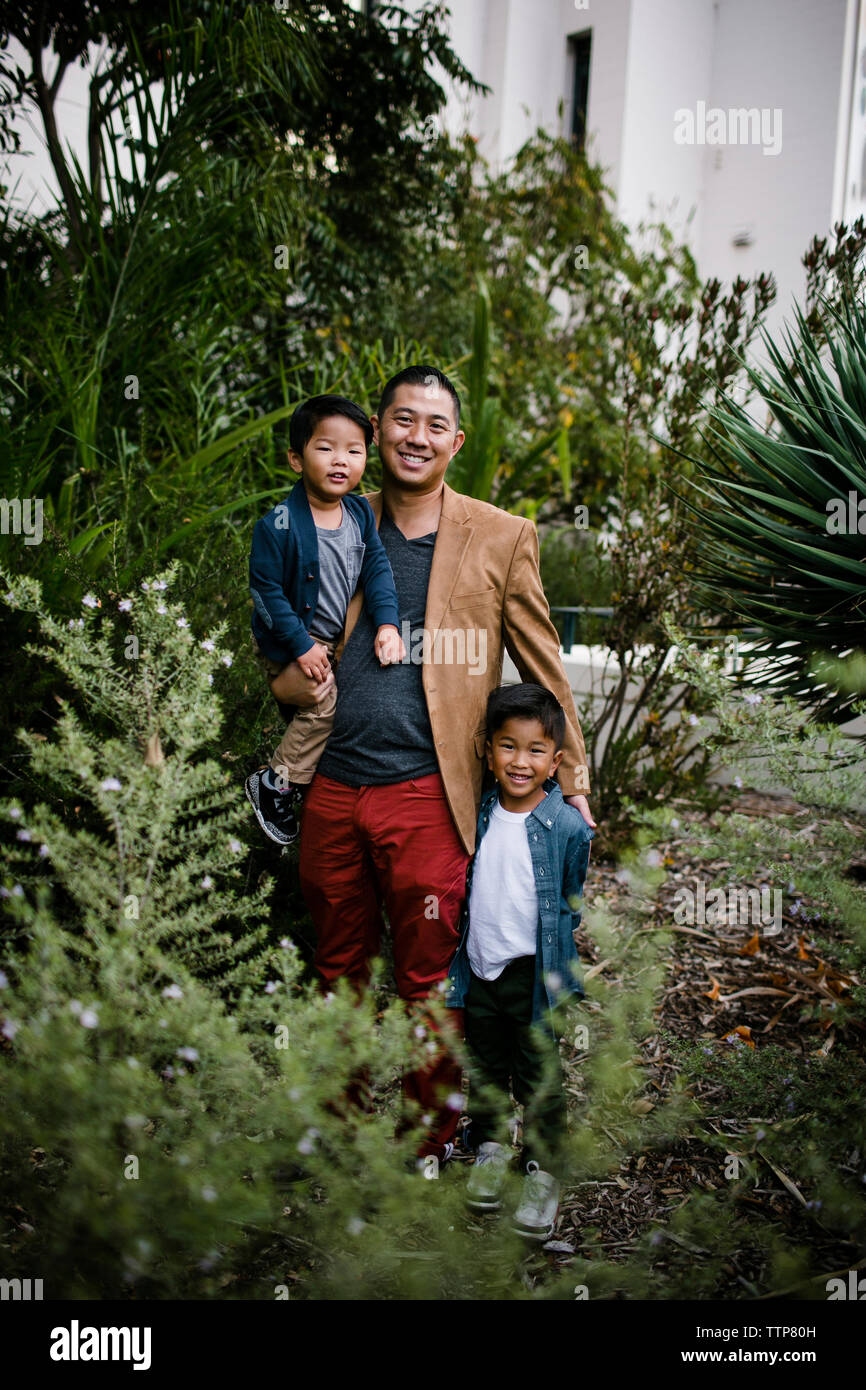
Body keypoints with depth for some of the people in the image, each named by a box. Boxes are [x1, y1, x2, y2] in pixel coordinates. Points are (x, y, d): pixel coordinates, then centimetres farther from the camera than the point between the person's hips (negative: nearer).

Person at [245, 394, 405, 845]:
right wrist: (301, 646, -19)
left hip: (336, 638, 7)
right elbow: (265, 589, -19)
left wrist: (387, 625, -16)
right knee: (323, 705, -16)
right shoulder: (278, 525, -23)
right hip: (290, 644, -7)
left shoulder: (360, 514, -4)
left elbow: (377, 569, -2)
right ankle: (274, 784, 0)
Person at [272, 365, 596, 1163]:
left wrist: (573, 785, 6)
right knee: (339, 976, 14)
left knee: (426, 985, 3)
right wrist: (299, 681, -1)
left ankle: (431, 1148, 20)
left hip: (425, 797, -3)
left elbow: (544, 669, 6)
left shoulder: (501, 538, 2)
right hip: (331, 791, 3)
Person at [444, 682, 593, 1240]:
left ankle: (544, 1173, 19)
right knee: (486, 1067, 18)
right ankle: (489, 1148, 36)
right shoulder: (480, 814, -2)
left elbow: (572, 902, -1)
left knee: (539, 1078, 5)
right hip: (478, 967, 4)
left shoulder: (568, 826, -14)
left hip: (532, 972, -4)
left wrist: (555, 968, 0)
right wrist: (461, 953, 13)